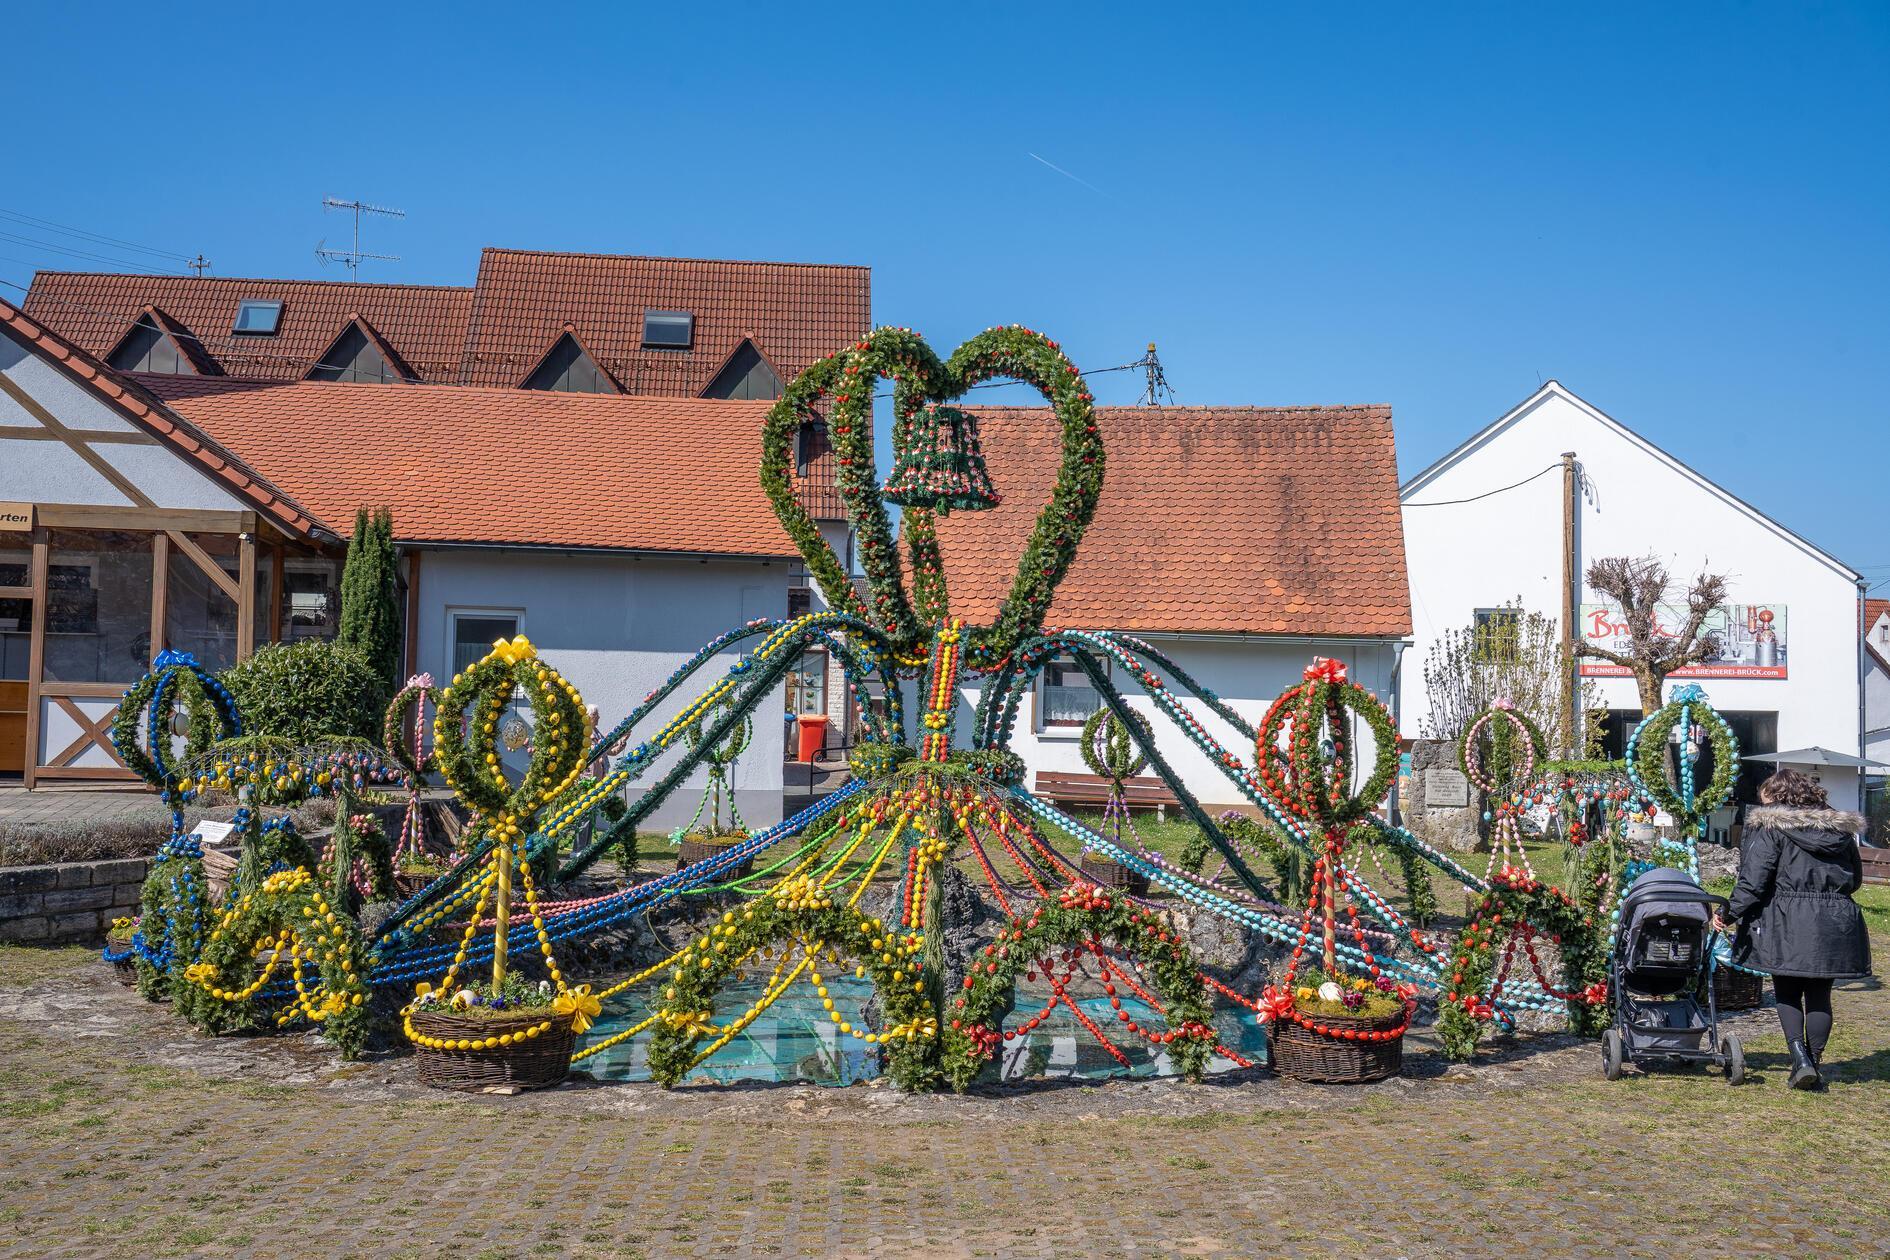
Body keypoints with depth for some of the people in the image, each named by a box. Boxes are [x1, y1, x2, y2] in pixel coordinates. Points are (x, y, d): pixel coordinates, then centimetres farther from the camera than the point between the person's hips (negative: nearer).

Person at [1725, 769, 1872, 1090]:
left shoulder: (1770, 828, -4)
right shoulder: (1840, 829, 13)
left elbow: (1753, 878, -13)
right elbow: (1855, 878, 23)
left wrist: (1733, 911, -10)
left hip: (1787, 923, -4)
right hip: (1835, 924, 4)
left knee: (1787, 994, 8)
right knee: (1819, 995, 11)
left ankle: (1800, 1058, -6)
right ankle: (1814, 1060, 10)